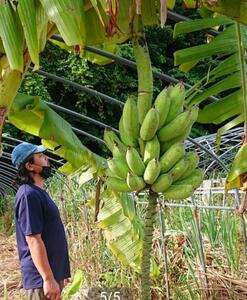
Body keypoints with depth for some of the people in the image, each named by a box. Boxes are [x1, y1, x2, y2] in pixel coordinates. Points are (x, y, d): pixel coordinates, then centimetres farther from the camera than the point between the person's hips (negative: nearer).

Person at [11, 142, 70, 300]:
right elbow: (34, 240, -24)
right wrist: (48, 279, -24)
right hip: (42, 277, -10)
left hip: (53, 271, 10)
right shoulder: (29, 195, -20)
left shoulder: (39, 192, 11)